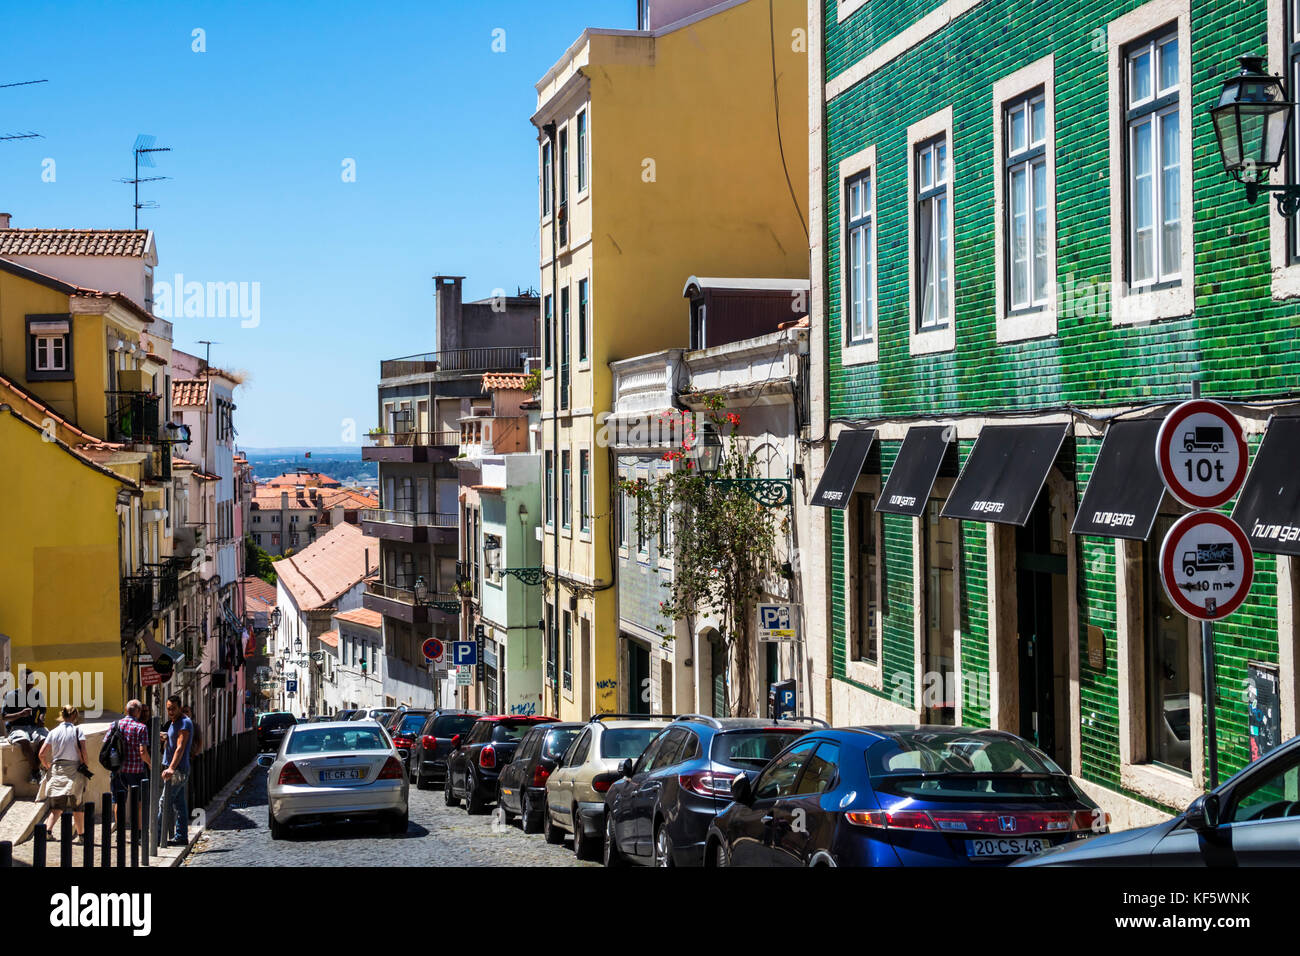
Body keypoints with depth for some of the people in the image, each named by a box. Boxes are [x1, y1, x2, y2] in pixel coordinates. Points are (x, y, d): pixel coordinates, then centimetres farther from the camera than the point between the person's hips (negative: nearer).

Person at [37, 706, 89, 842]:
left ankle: (49, 829, -17)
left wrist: (47, 766, 18)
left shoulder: (54, 732, 7)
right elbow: (83, 750, -13)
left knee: (57, 805, 4)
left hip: (56, 770, 2)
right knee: (77, 805, 8)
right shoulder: (78, 730, -2)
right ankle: (81, 834, 13)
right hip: (74, 770, -2)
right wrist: (84, 765, 0)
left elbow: (42, 753, 3)